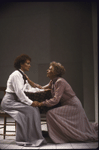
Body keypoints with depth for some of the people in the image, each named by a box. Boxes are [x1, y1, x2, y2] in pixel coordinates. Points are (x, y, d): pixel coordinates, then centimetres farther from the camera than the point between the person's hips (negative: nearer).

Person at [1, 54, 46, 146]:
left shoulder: (23, 76, 14)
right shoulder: (16, 75, -15)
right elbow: (19, 92, -22)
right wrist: (30, 102, -20)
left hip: (15, 100, 9)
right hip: (9, 102, -9)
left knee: (35, 108, -7)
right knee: (30, 110, -21)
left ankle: (34, 136, -4)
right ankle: (29, 139, -12)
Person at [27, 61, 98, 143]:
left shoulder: (60, 82, -20)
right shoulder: (53, 82, 8)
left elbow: (55, 100, -25)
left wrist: (42, 103, -22)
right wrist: (30, 82, 9)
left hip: (73, 106, -9)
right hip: (67, 105, 9)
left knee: (51, 114, -19)